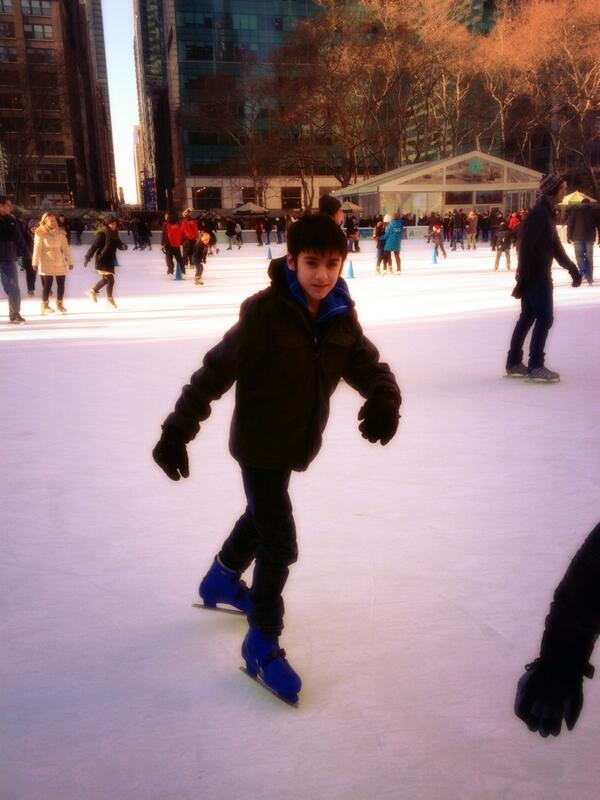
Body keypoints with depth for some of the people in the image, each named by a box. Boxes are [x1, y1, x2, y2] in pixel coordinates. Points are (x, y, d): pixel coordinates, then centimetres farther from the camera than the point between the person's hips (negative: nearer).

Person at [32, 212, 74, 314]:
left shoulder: (60, 232, 7)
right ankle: (45, 305, 9)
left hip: (60, 262, 4)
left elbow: (65, 247, 8)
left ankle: (59, 304, 20)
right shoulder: (40, 233, -4)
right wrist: (35, 263, -11)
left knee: (61, 284, 4)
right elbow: (37, 248, -7)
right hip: (46, 263, -4)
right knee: (47, 284, -4)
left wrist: (70, 261, 6)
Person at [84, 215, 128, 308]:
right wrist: (87, 257, -23)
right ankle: (110, 299, 11)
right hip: (102, 260, -8)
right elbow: (94, 245, -20)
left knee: (105, 279, 19)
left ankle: (93, 292, 39)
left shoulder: (114, 233, 6)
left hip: (110, 259, 8)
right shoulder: (102, 233, -17)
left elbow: (118, 243, 13)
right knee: (110, 279, -7)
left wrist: (123, 245, -12)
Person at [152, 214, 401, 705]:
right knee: (279, 543, -5)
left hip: (296, 442, 7)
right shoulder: (265, 312, -23)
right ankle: (263, 644, 17)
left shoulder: (340, 315, -7)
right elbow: (217, 371, -21)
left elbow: (367, 365, -6)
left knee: (262, 515, 27)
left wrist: (385, 398, -28)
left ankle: (222, 580, 55)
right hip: (260, 443, -7)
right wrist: (178, 429, -22)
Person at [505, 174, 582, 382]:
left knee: (527, 317, 12)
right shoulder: (539, 214, -16)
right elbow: (526, 248, -22)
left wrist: (573, 269, 19)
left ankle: (513, 363, 18)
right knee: (545, 318, -7)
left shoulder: (547, 213, 15)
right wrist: (523, 281, -24)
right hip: (536, 276, -10)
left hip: (540, 275, 10)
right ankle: (536, 366, -2)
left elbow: (555, 246, 20)